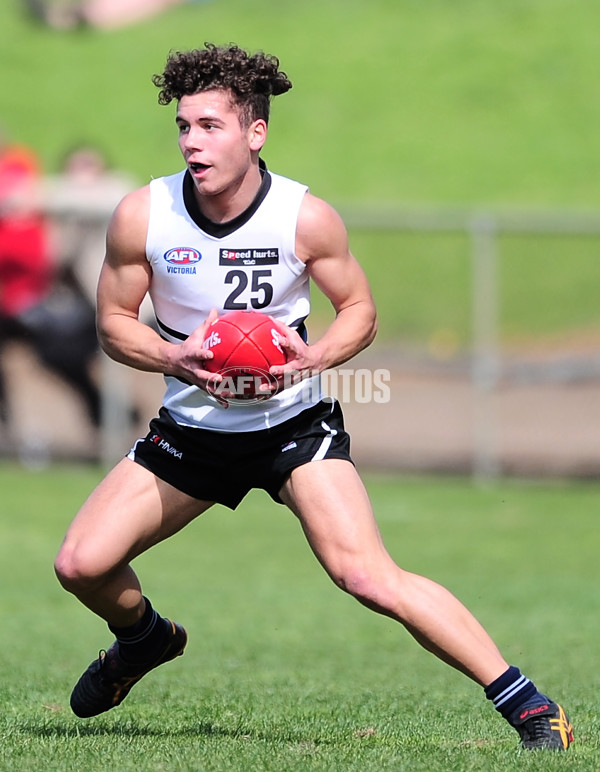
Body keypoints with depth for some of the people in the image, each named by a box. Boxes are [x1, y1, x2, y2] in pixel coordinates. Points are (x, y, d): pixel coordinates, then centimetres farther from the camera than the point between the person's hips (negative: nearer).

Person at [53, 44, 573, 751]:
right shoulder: (143, 215, -12)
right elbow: (113, 320, 1)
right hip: (190, 429, 3)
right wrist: (172, 357, -20)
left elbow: (360, 312, -1)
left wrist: (313, 356, -22)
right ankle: (143, 637, 31)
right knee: (80, 565, -6)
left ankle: (528, 707, -16)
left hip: (293, 424, -3)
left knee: (369, 578, -21)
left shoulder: (306, 217, -16)